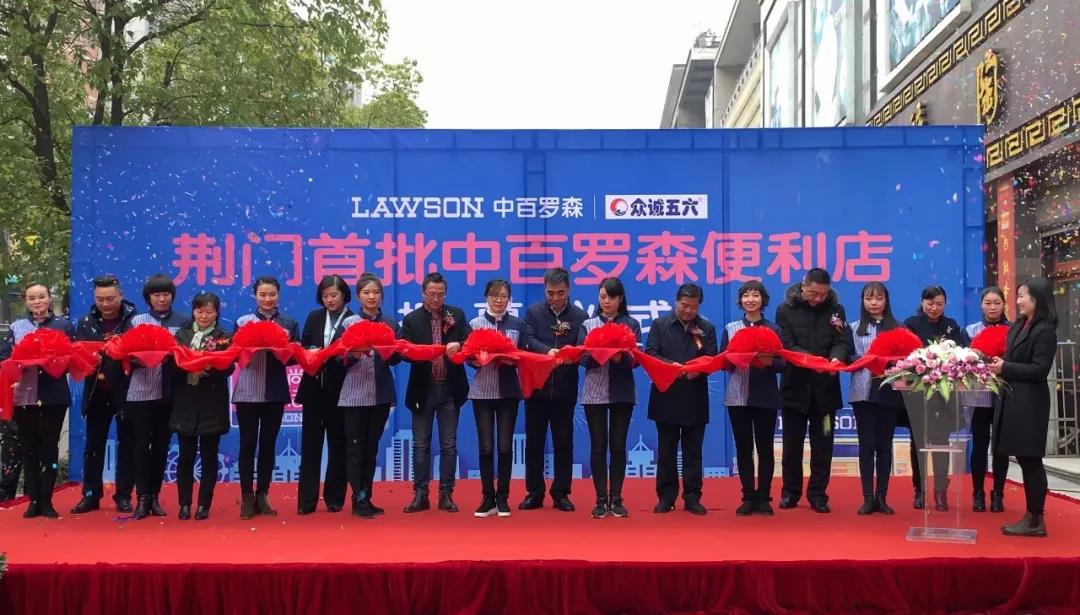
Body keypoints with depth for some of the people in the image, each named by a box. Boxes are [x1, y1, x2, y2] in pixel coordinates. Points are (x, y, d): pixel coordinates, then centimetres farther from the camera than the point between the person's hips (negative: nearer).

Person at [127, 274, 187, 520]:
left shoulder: (182, 322, 9)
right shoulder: (137, 321, 7)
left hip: (170, 393, 1)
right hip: (141, 392, -1)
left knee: (162, 445, 7)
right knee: (142, 444, -3)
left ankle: (155, 496, 16)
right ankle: (143, 498, 2)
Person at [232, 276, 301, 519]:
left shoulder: (289, 323, 7)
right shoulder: (243, 322, 4)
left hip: (275, 392, 1)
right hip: (248, 392, -1)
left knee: (268, 443, 8)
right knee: (248, 444, 2)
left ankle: (262, 496, 18)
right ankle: (247, 498, 10)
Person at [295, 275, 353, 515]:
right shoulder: (314, 317, 9)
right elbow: (302, 348, 6)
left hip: (339, 390, -3)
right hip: (314, 389, 3)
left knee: (337, 444, 7)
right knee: (310, 443, 4)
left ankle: (334, 498, 17)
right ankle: (306, 500, 8)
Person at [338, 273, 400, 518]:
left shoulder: (391, 324, 7)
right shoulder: (349, 323, 0)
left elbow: (396, 359, 4)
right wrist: (354, 354, -22)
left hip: (381, 394, 3)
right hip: (354, 394, -3)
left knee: (372, 448, 10)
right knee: (355, 448, -1)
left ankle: (366, 499, 17)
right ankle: (359, 500, 4)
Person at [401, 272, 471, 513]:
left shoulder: (457, 315, 4)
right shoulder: (411, 319, 1)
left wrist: (458, 344, -24)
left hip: (449, 389, 1)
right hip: (423, 390, -1)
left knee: (448, 444, 5)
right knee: (421, 444, 5)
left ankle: (446, 495, 12)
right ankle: (420, 494, 12)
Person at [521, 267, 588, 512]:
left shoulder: (580, 316, 1)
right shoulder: (533, 311, 2)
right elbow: (529, 340, -11)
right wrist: (547, 351, -29)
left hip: (565, 389, 0)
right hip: (536, 386, 1)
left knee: (563, 443, 6)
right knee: (534, 441, 6)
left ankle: (561, 493, 16)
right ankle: (534, 493, 16)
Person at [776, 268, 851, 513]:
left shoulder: (836, 309, 3)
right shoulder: (785, 309, -3)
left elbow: (842, 342, -3)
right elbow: (785, 345, -10)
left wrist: (836, 358, -26)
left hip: (825, 387, 1)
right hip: (795, 386, -1)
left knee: (822, 445, 6)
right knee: (792, 444, 8)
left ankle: (818, 495, 15)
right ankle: (790, 493, 20)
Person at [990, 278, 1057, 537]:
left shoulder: (1045, 331, -11)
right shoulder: (1018, 326, 14)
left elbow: (1039, 370, -17)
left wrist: (1005, 368, -15)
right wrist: (999, 366, -3)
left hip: (1029, 403, -8)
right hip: (1014, 399, 8)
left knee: (1031, 460, -3)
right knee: (1024, 460, 11)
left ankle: (1036, 521, 5)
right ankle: (1031, 516, 18)